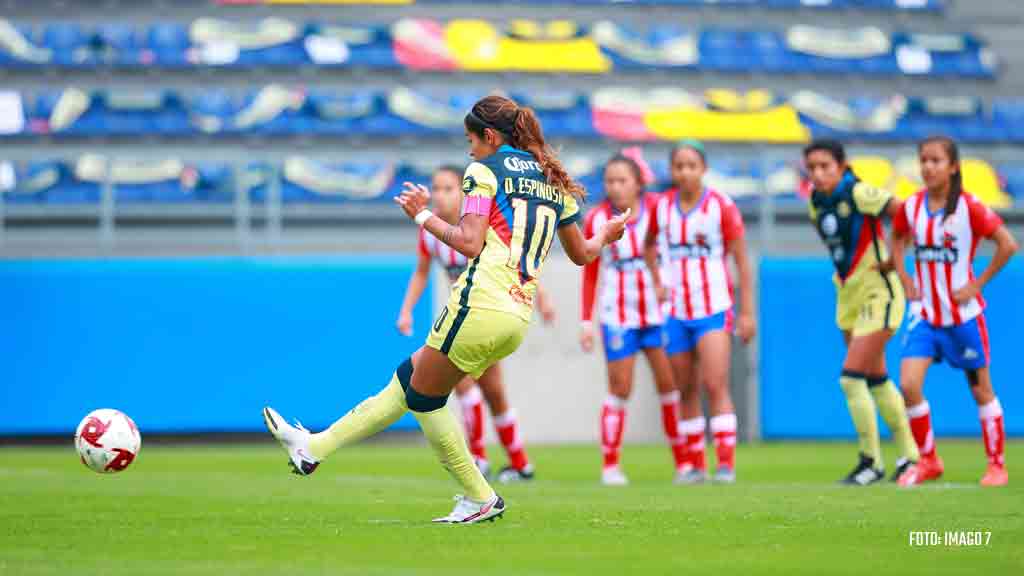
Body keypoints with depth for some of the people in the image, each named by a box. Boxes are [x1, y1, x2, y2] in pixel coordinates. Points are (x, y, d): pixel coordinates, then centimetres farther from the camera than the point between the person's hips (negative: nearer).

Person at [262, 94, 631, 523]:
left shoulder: (485, 171, -2)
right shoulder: (553, 180, 19)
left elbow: (469, 243, -13)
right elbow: (581, 254, 27)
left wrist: (423, 216, 1)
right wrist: (606, 235, 48)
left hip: (480, 307, -8)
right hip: (518, 321, 8)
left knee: (424, 397, 8)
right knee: (407, 378, 14)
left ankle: (481, 499, 10)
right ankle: (314, 447, 18)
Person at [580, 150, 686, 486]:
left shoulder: (656, 209, -5)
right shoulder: (596, 220, -5)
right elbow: (590, 273, 3)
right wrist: (587, 322, 1)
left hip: (656, 312, 1)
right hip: (618, 316, -1)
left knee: (670, 386, 2)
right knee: (619, 390, -1)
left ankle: (683, 462, 11)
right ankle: (610, 465, 7)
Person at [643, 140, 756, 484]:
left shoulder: (721, 206, -7)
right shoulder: (662, 207, 3)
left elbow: (742, 261, -4)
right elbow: (650, 244, 23)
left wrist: (747, 312, -6)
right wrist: (657, 281, 6)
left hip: (714, 308, -4)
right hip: (676, 311, 4)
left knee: (715, 385, -15)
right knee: (686, 391, 8)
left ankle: (726, 462, -14)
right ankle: (694, 465, 16)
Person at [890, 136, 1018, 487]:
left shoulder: (968, 207, -13)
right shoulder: (912, 207, 1)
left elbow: (1008, 245, -14)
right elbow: (897, 238, 21)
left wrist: (978, 285, -14)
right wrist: (904, 278, 7)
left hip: (962, 314, -4)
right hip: (925, 313, 4)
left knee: (981, 390, 7)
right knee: (909, 384, -10)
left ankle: (997, 465, 21)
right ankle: (928, 461, 6)